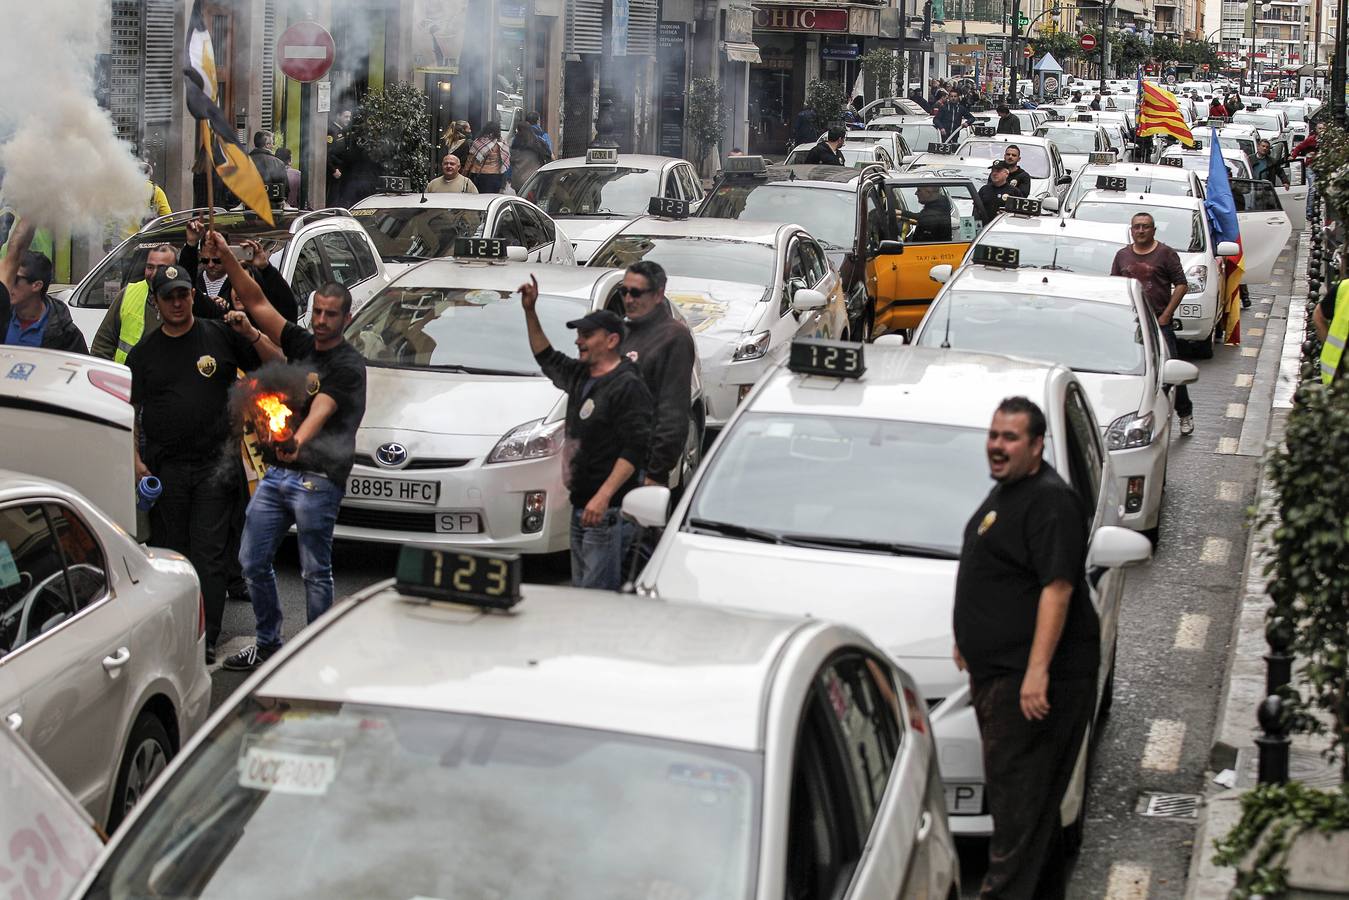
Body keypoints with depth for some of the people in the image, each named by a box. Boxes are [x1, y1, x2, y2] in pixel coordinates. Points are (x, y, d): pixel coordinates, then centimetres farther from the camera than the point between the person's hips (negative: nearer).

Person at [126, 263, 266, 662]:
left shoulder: (220, 336, 4)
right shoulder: (144, 352, 9)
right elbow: (130, 412, 9)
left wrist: (251, 334, -11)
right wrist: (136, 460, -2)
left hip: (214, 462, -2)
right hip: (164, 467, 2)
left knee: (208, 554, -4)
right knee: (168, 553, 6)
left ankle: (206, 639, -2)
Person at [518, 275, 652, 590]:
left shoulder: (628, 387, -14)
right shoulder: (580, 376, 14)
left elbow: (636, 449, -21)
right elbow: (547, 359, 35)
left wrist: (603, 497, -27)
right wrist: (530, 312, 26)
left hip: (608, 510, -10)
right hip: (581, 507, 10)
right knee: (580, 588, 12)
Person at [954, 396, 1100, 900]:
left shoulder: (1050, 501, -16)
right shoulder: (1004, 492, 17)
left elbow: (1057, 588, -23)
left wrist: (1037, 671, -27)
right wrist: (968, 639, 31)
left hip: (1031, 676, -10)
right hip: (996, 670, 10)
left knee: (1019, 796, -8)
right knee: (1033, 797, 16)